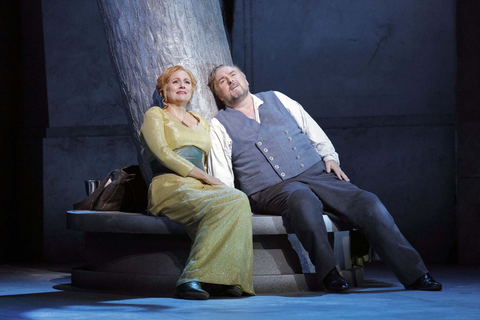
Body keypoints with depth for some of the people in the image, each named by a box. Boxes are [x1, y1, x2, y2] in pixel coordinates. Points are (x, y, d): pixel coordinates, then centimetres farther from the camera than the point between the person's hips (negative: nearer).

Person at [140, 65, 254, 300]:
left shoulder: (202, 123, 31)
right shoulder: (155, 115, 13)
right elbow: (163, 154, -3)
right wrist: (207, 178, -10)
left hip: (201, 189, 5)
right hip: (170, 187, -5)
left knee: (239, 200, -33)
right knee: (227, 203, -37)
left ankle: (229, 279, -40)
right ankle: (191, 279, -42)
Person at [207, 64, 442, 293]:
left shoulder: (277, 99, 19)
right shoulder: (220, 126, 10)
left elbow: (314, 131, 23)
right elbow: (222, 179, 2)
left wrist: (329, 156, 6)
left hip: (316, 174, 4)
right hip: (272, 189, -4)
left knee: (367, 202, -19)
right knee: (304, 200, -41)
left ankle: (415, 275, -23)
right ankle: (327, 272, -33)